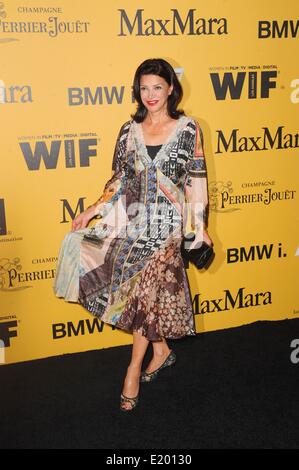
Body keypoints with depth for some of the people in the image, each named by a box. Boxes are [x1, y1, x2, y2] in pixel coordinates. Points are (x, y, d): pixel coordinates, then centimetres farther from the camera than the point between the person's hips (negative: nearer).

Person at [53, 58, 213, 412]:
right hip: (131, 219, 3)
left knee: (145, 290, -2)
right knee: (142, 290, 5)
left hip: (167, 222, -3)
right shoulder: (129, 130, 7)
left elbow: (196, 180, 2)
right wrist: (91, 211, 4)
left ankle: (135, 369, 13)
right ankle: (161, 350, 29)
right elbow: (119, 179, 11)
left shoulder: (188, 128, 1)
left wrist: (200, 226, 0)